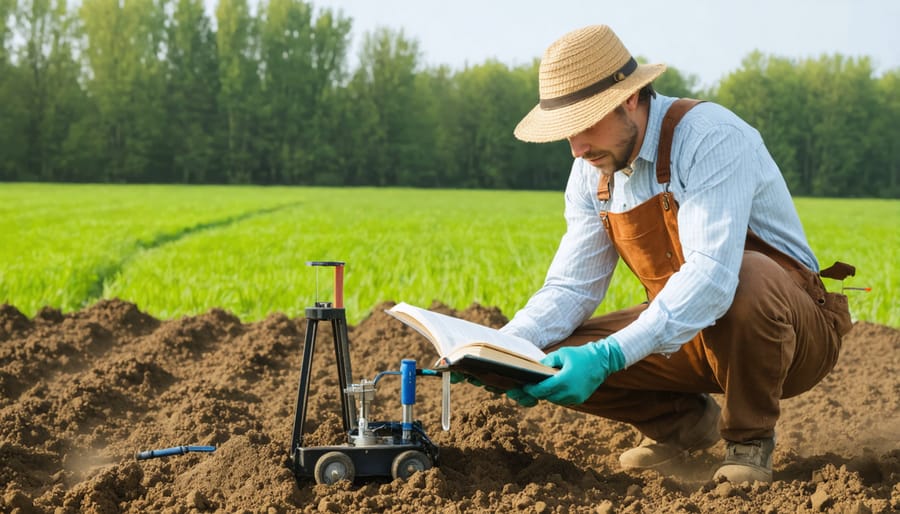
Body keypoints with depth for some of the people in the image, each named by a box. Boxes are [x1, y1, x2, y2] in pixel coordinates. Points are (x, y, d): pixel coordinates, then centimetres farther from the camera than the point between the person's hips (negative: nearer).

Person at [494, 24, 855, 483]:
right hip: (688, 336, 6)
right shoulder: (591, 174, -1)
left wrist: (609, 356, -44)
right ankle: (685, 422, 13)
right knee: (557, 362, -13)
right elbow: (571, 287, -1)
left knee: (747, 278, -40)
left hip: (794, 334, -6)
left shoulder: (709, 137, -25)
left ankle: (749, 439, -13)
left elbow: (713, 276, -38)